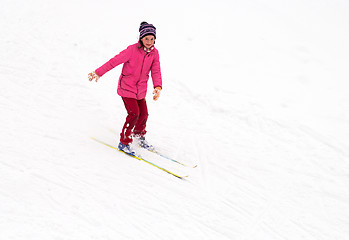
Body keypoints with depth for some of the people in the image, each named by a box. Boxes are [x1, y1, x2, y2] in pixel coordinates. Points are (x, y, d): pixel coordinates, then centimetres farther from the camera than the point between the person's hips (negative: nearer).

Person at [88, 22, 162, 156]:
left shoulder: (154, 53, -2)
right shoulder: (132, 50, -18)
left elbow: (156, 72, -5)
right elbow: (115, 61, -17)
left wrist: (158, 87, -22)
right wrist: (98, 73, -19)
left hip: (141, 89, 6)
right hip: (127, 88, -6)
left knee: (143, 114, 11)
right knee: (134, 113, -15)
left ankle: (139, 136, 40)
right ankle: (124, 142, -1)